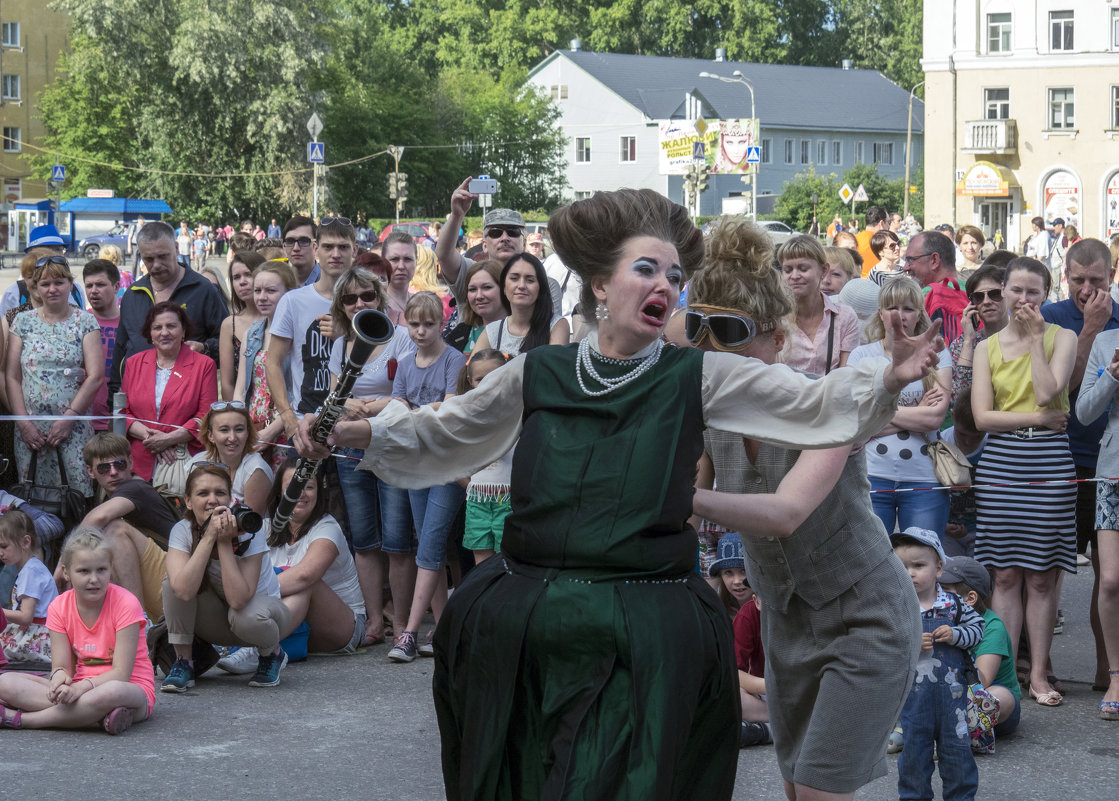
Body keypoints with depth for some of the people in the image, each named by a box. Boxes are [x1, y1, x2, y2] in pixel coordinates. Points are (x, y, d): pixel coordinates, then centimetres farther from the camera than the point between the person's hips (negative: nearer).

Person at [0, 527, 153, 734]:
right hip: (78, 689, 5)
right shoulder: (59, 607, 2)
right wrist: (59, 675, -29)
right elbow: (62, 665, -3)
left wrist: (82, 687, -33)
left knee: (110, 692, -43)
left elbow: (121, 673, -16)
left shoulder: (125, 604, -12)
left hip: (132, 689, -5)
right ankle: (99, 715, -31)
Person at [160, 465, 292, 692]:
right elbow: (184, 590, -36)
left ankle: (271, 654, -2)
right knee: (173, 582, -25)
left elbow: (238, 600, -37)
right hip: (215, 621, 2)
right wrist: (209, 537, -38)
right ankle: (183, 663, -12)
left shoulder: (248, 532, -25)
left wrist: (225, 542, -37)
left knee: (248, 617, -38)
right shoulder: (183, 531, -18)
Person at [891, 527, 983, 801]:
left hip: (950, 690, 1)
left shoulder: (953, 604, -1)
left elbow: (977, 627, 5)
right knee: (913, 746, 8)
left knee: (956, 745, 9)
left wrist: (955, 635, -12)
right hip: (913, 693, -1)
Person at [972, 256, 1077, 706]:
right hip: (1000, 462, 2)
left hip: (1048, 464, -1)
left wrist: (1034, 339, -7)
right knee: (1006, 575, 2)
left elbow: (1049, 392, -12)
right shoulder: (988, 348, 10)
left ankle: (1038, 674, 8)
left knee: (1041, 576, 1)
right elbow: (982, 416, 0)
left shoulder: (1061, 338, 5)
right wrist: (1039, 417, -9)